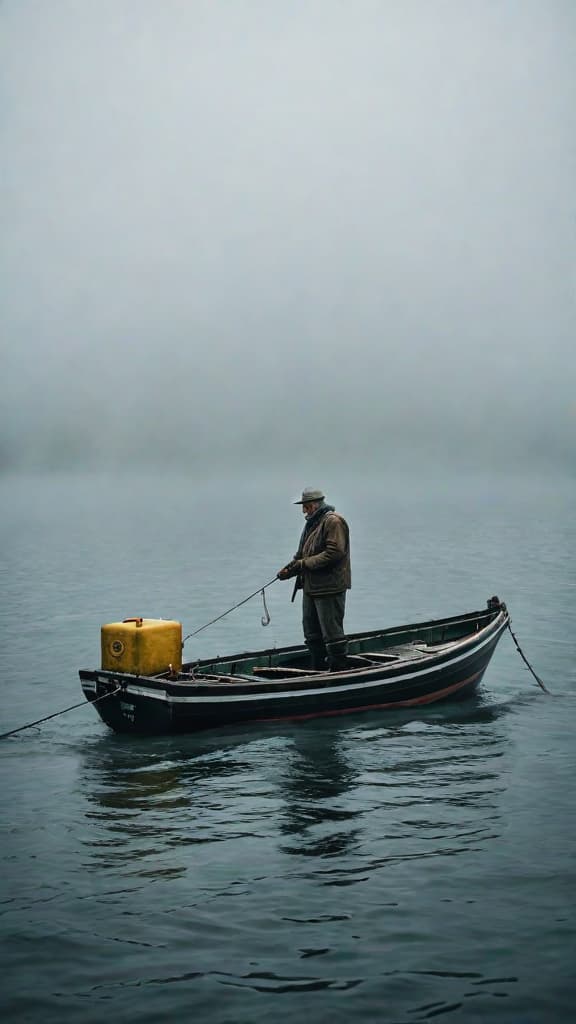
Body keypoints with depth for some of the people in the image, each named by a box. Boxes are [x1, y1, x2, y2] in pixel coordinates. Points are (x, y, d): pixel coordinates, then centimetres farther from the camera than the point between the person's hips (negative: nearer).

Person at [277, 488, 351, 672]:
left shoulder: (333, 522, -13)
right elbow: (303, 554, 22)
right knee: (312, 633, 16)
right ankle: (317, 670, 26)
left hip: (329, 589, -10)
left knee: (332, 633, -4)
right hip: (310, 588, 10)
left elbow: (334, 553, -22)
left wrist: (305, 564, -19)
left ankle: (338, 671, 3)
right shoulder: (312, 523, 17)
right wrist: (290, 567, 4)